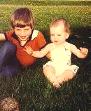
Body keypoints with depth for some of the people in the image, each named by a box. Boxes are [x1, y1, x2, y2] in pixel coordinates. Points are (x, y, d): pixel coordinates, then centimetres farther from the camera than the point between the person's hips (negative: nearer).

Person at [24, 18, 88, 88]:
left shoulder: (70, 46, 0)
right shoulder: (50, 46, 4)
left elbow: (79, 55, 0)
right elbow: (40, 54, 8)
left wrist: (83, 53, -24)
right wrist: (32, 52, -9)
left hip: (66, 69, -1)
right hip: (53, 68, 1)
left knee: (71, 72, -27)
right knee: (46, 68, -26)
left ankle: (59, 79, -35)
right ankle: (54, 81, -40)